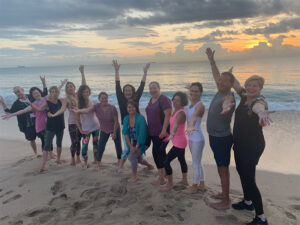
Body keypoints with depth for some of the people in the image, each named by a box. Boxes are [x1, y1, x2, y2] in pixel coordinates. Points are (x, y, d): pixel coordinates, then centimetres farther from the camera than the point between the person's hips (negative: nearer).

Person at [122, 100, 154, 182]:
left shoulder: (141, 118, -24)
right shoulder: (126, 119, -7)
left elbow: (142, 134, -25)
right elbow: (125, 133, -10)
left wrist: (136, 147, -23)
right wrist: (131, 146, -17)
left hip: (142, 142, -6)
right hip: (133, 143, 6)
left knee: (132, 156, -19)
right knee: (139, 159, 21)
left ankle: (134, 175, 4)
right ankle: (150, 166, 53)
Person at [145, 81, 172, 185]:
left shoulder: (164, 99, -14)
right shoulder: (151, 100, 14)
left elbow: (168, 115, -20)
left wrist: (164, 130, -24)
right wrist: (149, 129, 19)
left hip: (161, 132, -8)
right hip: (153, 132, 8)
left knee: (157, 152, -7)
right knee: (161, 153, 16)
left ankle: (161, 178, 3)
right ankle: (164, 173, 29)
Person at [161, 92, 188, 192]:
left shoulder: (181, 113, -26)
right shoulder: (176, 110, 2)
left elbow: (176, 124, -47)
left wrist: (172, 134, -63)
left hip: (179, 142, -11)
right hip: (179, 141, 11)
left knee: (166, 162, -7)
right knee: (181, 160, 25)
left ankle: (170, 183, 11)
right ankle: (184, 180, 44)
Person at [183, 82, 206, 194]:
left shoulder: (200, 105, -20)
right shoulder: (191, 104, 5)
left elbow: (194, 116, -42)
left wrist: (191, 126, -58)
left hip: (198, 139, -9)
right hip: (191, 137, 9)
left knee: (196, 163, 5)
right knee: (197, 162, 19)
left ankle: (194, 186, 22)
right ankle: (202, 185, 34)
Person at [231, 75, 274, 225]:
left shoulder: (259, 100, -23)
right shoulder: (245, 96, 3)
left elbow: (257, 106, -49)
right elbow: (237, 87, 24)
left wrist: (261, 112, -70)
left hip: (252, 146, -10)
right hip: (239, 143, 10)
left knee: (249, 180, -8)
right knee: (241, 172, 23)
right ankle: (248, 202, 44)